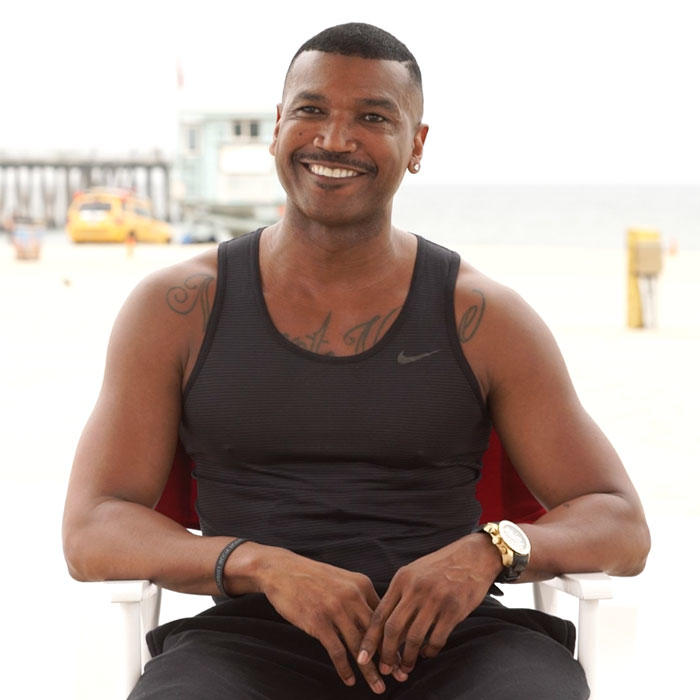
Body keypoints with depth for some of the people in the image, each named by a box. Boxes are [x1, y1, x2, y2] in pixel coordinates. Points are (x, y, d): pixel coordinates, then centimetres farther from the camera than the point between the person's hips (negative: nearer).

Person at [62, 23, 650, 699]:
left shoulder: (484, 319, 7)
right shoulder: (176, 308, 7)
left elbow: (621, 528, 7)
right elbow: (92, 535, 1)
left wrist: (487, 552, -16)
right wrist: (265, 566, -17)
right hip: (250, 641, -1)